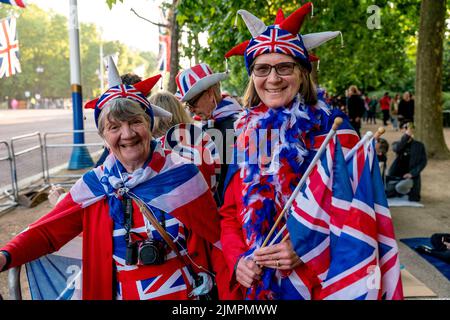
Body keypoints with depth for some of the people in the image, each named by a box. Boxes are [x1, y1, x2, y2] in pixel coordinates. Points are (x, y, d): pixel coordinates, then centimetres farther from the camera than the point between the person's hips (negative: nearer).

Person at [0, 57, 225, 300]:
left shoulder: (182, 174, -8)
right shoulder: (95, 185, -2)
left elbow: (216, 237, -3)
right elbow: (47, 231, 1)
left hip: (186, 292, -3)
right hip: (121, 293, 3)